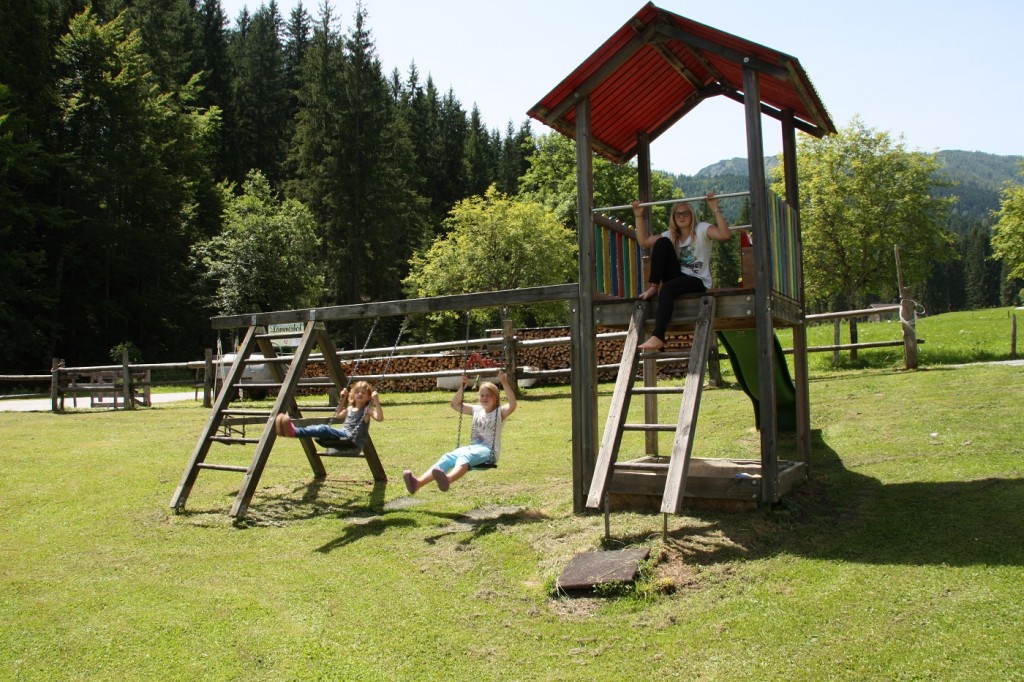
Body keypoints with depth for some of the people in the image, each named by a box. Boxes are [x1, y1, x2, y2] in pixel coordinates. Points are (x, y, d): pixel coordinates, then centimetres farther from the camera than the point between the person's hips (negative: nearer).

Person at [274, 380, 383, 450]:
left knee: (324, 429, -31)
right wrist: (342, 399, 37)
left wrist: (377, 402, -19)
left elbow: (380, 418, -13)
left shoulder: (367, 410, 5)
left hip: (353, 440, -7)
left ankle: (294, 431, -54)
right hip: (343, 437, 7)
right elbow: (337, 416, 45)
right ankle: (292, 431, -46)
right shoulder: (349, 409, 26)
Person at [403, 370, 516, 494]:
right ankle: (418, 482, -48)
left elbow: (512, 405, -19)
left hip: (489, 451, -5)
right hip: (473, 447, 6)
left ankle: (447, 479, -72)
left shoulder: (500, 412, 3)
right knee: (447, 457, -25)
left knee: (465, 456, -39)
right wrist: (463, 387, 12)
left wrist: (504, 383, -24)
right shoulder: (477, 410, 20)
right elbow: (455, 404, 24)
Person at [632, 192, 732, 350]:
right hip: (678, 278, 5)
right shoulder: (671, 235, 14)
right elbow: (643, 241, 8)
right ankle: (654, 287, -16)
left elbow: (725, 235, -22)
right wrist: (639, 216, 2)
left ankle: (658, 337, -46)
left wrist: (715, 209, -28)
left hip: (698, 282, -5)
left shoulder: (702, 230, -2)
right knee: (662, 243, -12)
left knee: (667, 289, -38)